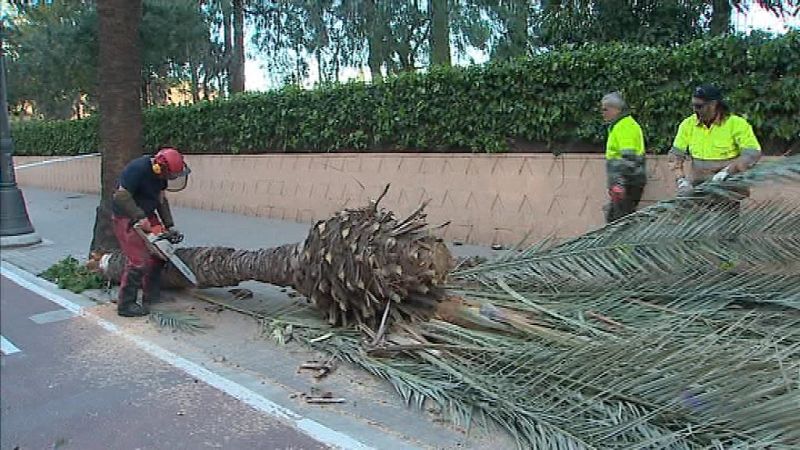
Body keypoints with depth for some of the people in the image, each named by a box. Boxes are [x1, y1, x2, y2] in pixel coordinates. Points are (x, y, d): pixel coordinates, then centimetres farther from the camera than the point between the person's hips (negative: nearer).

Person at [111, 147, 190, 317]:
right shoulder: (138, 169, -27)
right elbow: (121, 196, -28)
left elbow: (161, 200, 3)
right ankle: (125, 305, -3)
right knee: (139, 261, -13)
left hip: (147, 215, 9)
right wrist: (140, 218, -30)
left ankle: (152, 296, 22)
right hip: (127, 218, -9)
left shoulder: (160, 173, -2)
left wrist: (169, 226, -2)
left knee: (157, 254, 10)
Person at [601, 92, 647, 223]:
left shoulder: (624, 126, -14)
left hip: (627, 182, -11)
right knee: (612, 216, 15)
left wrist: (620, 182, -27)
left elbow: (628, 158, -23)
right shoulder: (619, 125, 20)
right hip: (624, 182, 11)